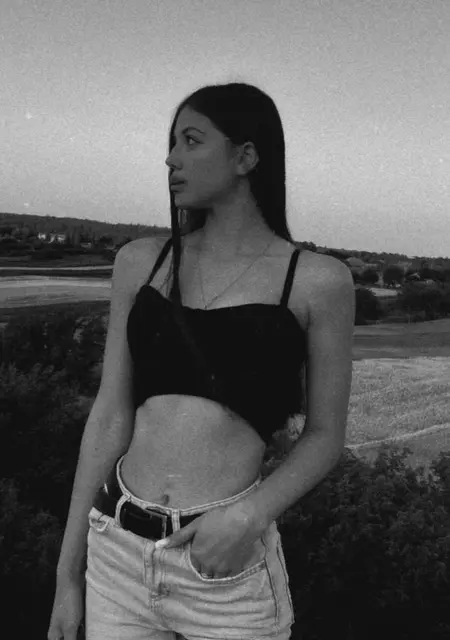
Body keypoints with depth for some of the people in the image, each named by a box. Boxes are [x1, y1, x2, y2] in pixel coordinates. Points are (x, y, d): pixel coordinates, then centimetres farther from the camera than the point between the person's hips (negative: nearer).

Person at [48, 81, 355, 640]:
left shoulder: (318, 281, -5)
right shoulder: (141, 262, 2)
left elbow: (324, 437, 1)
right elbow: (110, 415, 2)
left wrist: (251, 514, -16)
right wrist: (69, 572, 4)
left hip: (226, 569, -2)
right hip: (115, 552, 3)